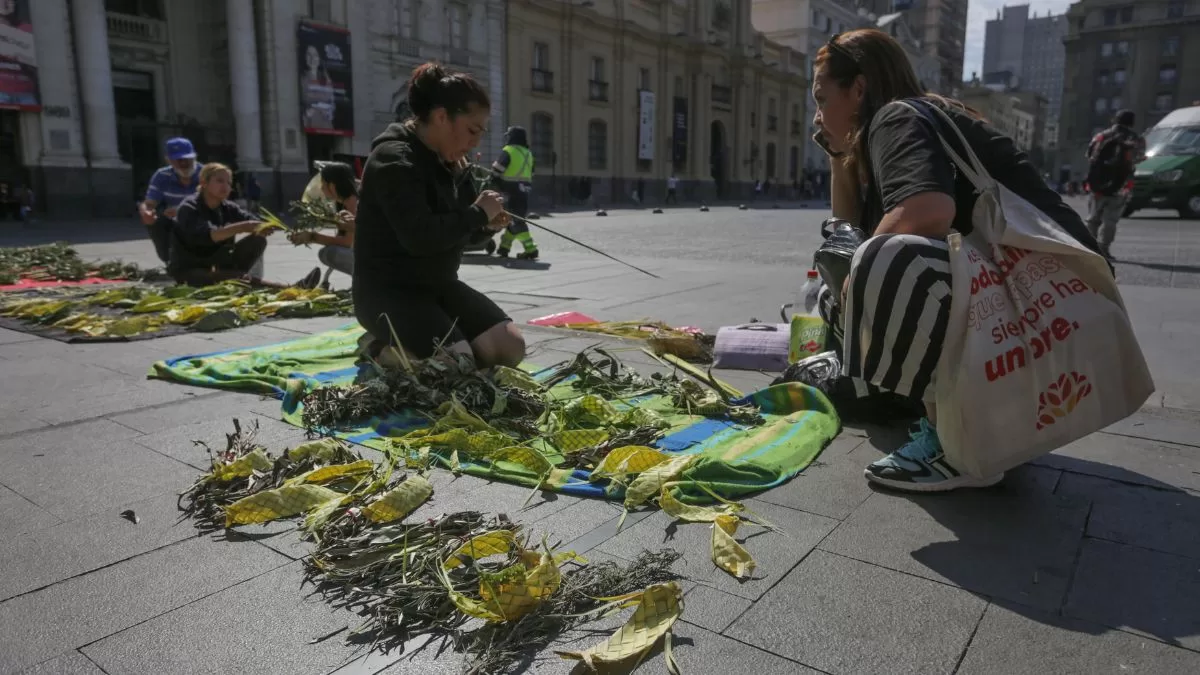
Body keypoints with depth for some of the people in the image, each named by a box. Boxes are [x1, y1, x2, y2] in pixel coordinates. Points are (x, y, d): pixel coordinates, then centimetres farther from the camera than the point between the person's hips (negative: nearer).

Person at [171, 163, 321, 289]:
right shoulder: (188, 208, -14)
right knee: (243, 278, -35)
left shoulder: (227, 208, 5)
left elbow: (254, 222, -12)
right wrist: (240, 227, -47)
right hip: (189, 271, -7)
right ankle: (290, 288, -49)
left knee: (258, 239, -13)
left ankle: (233, 277, -23)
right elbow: (204, 235, -34)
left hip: (216, 265, 7)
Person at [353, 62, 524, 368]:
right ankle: (382, 349, 3)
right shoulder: (394, 159, -17)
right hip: (388, 290, -8)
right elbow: (420, 237, -29)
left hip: (438, 284, 9)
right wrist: (478, 214, -18)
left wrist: (486, 226, -5)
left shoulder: (450, 161, 10)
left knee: (510, 348, -5)